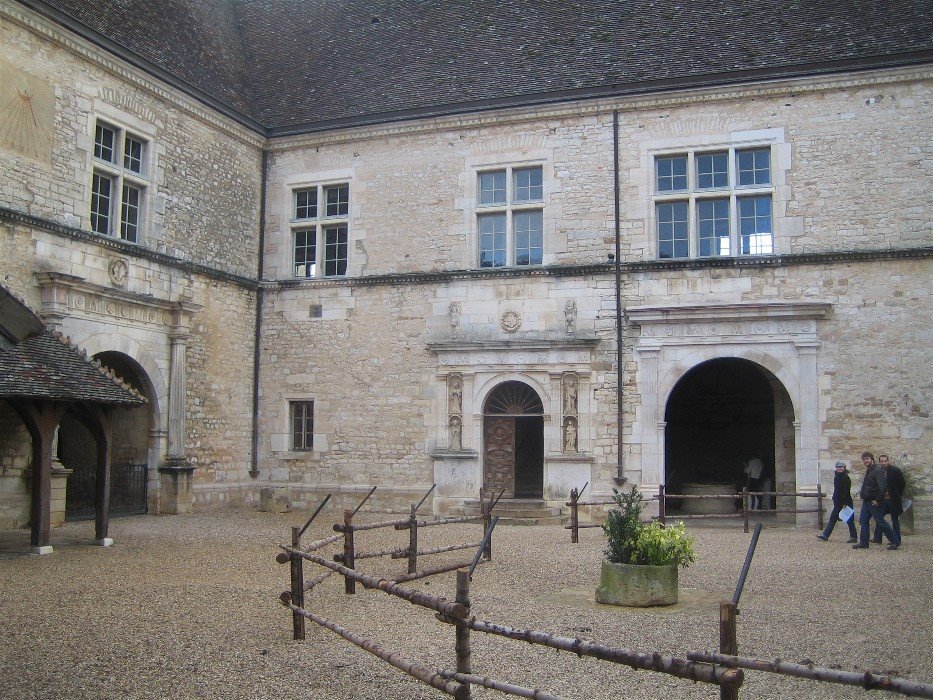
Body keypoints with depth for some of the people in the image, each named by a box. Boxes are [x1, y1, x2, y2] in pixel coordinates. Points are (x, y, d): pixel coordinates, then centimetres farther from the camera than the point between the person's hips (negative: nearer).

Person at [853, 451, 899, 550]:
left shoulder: (878, 470, -15)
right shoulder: (868, 471, 16)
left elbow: (883, 486, -24)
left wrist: (878, 500, -23)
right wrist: (862, 493, 13)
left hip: (874, 502, -10)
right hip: (866, 501, 10)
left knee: (881, 522, -3)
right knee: (863, 521, 8)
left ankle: (895, 542, 7)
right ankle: (863, 543, 12)